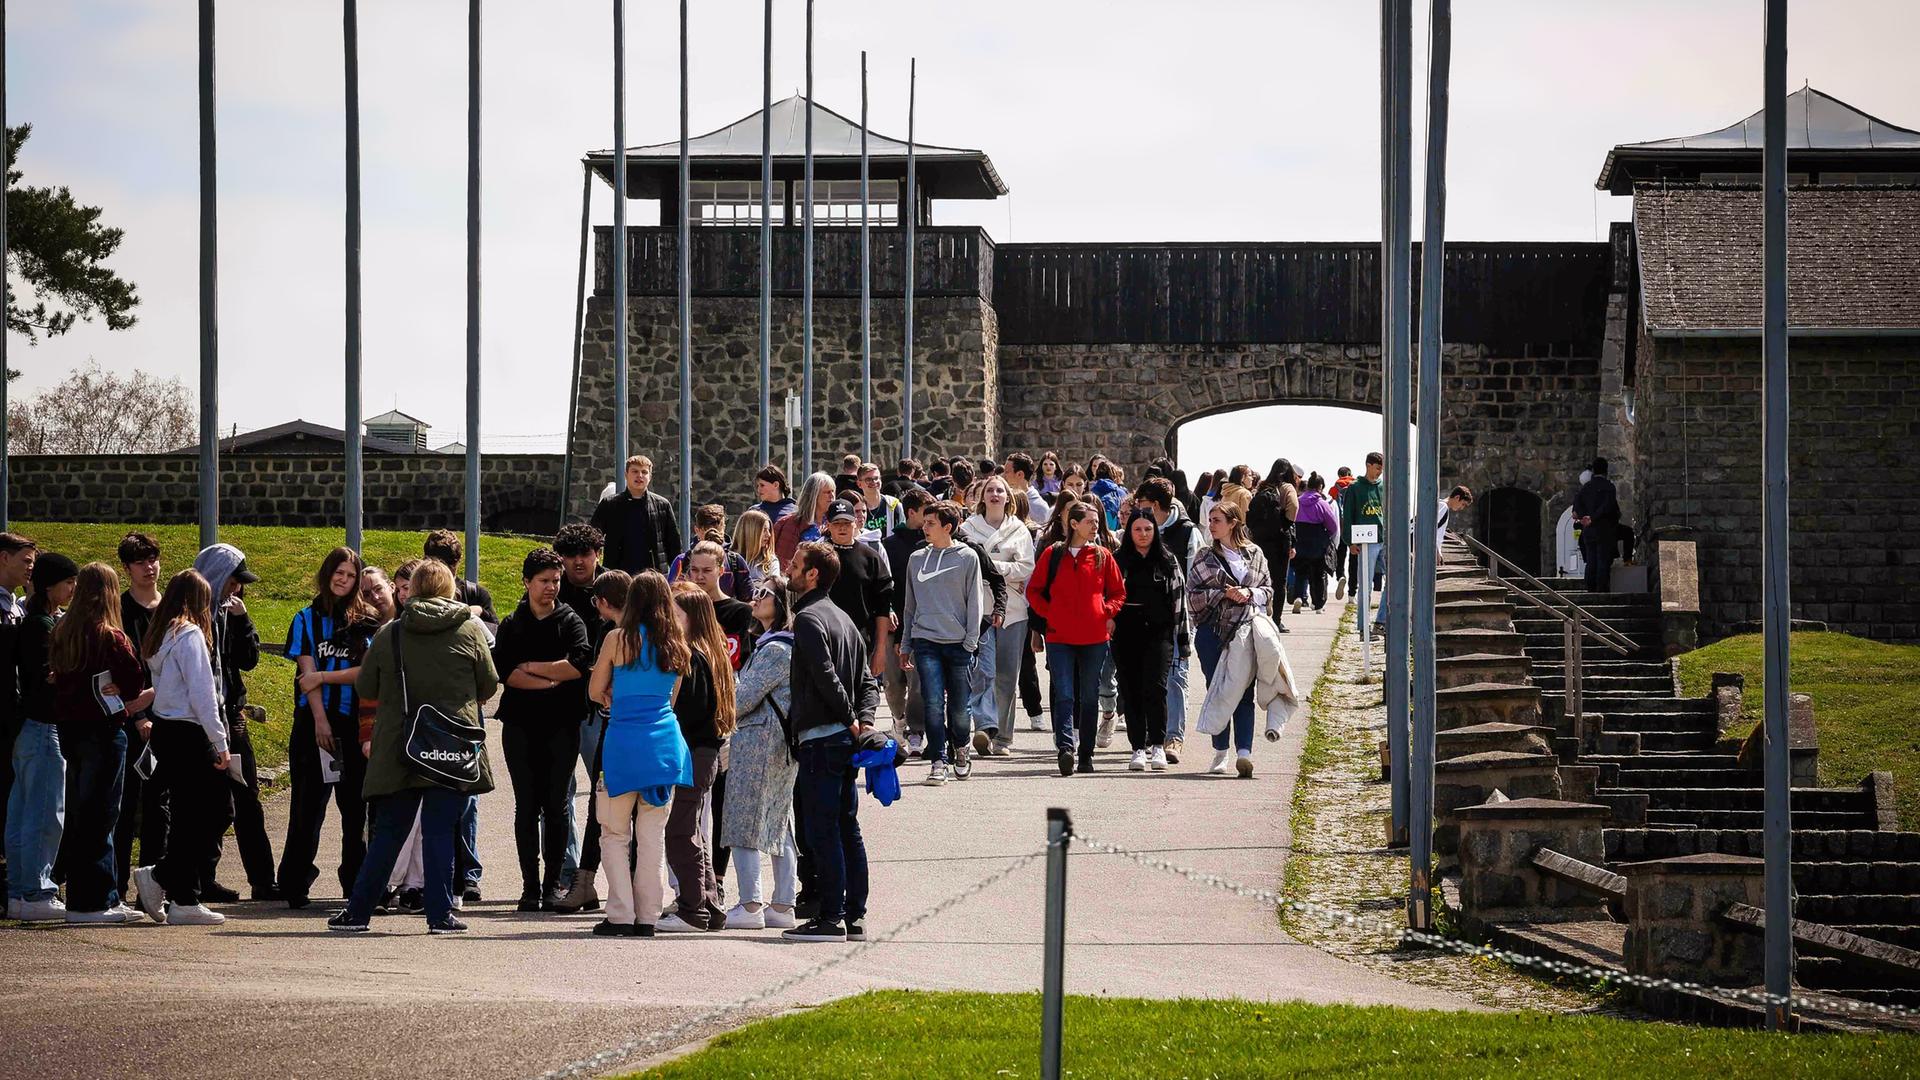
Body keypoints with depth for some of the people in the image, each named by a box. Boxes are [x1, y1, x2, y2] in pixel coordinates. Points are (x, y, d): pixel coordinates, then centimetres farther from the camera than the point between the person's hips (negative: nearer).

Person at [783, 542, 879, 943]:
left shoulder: (809, 619, -11)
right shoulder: (843, 619, 18)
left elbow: (825, 675, -21)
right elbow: (867, 679, 16)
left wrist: (850, 719, -12)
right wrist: (863, 719, 3)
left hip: (819, 739, -9)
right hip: (844, 740, 9)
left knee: (822, 831, -7)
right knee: (848, 829, 10)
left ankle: (831, 918, -7)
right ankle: (855, 916, 11)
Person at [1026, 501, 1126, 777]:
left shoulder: (1103, 556, 6)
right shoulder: (1053, 554, 3)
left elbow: (1118, 592, 14)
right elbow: (1033, 591, 10)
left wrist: (1107, 612, -1)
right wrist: (1048, 613, -1)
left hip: (1095, 638, 2)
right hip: (1060, 638, -2)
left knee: (1089, 698, 8)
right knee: (1064, 695, -11)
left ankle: (1086, 753, 14)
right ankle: (1065, 747, -21)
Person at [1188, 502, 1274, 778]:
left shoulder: (1254, 554, 9)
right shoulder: (1205, 557, 7)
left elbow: (1268, 589, 11)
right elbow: (1193, 594, 1)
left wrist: (1249, 594, -9)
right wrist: (1224, 594, -12)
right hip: (1213, 632, 0)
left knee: (1244, 693, -7)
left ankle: (1244, 752, -14)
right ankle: (1221, 753, 12)